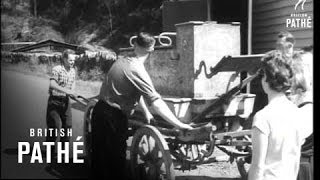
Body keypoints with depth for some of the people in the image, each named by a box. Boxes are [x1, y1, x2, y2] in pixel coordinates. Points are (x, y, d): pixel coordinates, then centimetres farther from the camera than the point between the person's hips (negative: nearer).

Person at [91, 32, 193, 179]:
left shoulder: (121, 61, 4)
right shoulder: (138, 71, -20)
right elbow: (156, 103, -25)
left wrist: (145, 111, 12)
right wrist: (179, 125, -24)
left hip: (100, 111, 8)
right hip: (114, 117, -8)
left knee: (99, 157, 19)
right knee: (115, 162, 4)